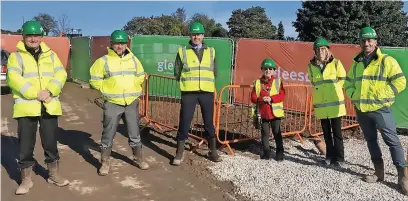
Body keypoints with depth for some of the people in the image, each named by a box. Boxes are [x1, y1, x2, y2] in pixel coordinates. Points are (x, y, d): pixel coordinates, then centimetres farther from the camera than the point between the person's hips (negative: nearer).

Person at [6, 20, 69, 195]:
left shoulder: (51, 55, 12)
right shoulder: (16, 56, 3)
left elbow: (61, 74, 0)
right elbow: (13, 78, -12)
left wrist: (50, 91, -17)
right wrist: (35, 93, -20)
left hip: (49, 106, 2)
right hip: (26, 107, -2)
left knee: (50, 142, 11)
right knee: (25, 144, 5)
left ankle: (53, 174, 26)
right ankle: (26, 179, 20)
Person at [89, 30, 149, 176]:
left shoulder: (133, 59, 6)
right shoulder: (103, 60, -5)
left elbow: (141, 75, 20)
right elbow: (94, 79, 0)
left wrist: (134, 88, 10)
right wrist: (107, 90, -2)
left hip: (131, 102, 3)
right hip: (112, 103, -3)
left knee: (134, 133, 13)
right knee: (108, 134, 4)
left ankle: (138, 158, 28)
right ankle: (105, 162, 18)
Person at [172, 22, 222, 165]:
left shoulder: (211, 51, 10)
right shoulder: (182, 51, 4)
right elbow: (177, 73, 8)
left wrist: (207, 83, 11)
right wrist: (187, 82, 8)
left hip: (207, 92, 2)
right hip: (189, 92, -2)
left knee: (209, 122, 8)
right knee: (184, 122, -2)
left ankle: (213, 151, 21)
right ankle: (180, 153, 10)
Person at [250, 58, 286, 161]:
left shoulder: (277, 81, 0)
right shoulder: (258, 82, 3)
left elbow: (282, 95, -8)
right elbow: (253, 97, -2)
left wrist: (271, 98, -21)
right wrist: (261, 99, -21)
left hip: (275, 113, -2)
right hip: (263, 113, 2)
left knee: (277, 133, 6)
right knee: (265, 133, 11)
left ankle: (280, 153, 18)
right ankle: (266, 153, 23)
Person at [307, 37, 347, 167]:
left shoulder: (335, 63, -5)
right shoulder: (311, 66, 2)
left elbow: (343, 79, 5)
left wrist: (334, 88, -2)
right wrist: (320, 90, 5)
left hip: (335, 103, -3)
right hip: (320, 104, 3)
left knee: (337, 132, 1)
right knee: (326, 132, 11)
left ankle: (339, 158, 10)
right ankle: (330, 156, 23)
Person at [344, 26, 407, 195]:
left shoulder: (386, 61, -4)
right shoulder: (356, 63, 12)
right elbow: (348, 83, 20)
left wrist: (380, 96, -14)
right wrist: (354, 95, 3)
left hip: (380, 109, -6)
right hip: (361, 109, 6)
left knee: (392, 141, -6)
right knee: (371, 140, 13)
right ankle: (379, 172, 24)